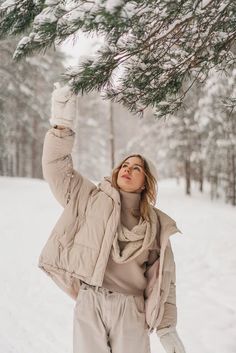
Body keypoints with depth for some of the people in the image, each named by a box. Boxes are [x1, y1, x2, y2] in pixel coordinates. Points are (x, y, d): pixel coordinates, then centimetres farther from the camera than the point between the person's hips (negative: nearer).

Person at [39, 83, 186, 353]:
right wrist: (62, 125, -13)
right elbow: (57, 168, -1)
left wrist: (167, 329, 6)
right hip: (89, 306, 0)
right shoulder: (92, 199, 7)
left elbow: (163, 279, 9)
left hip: (131, 312, 1)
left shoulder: (157, 226, 9)